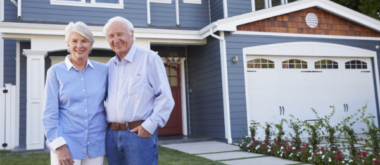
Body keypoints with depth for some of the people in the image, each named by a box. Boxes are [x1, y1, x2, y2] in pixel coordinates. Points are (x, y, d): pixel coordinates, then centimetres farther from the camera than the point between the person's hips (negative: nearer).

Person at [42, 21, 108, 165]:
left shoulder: (103, 70, 5)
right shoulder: (55, 72, 0)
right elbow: (49, 114, -3)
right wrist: (59, 146, -9)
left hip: (96, 146, 2)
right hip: (66, 147, -2)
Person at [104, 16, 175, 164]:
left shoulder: (149, 58, -3)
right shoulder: (110, 65, 15)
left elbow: (165, 97, -7)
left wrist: (150, 125, -14)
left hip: (140, 134, -5)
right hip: (111, 135, 6)